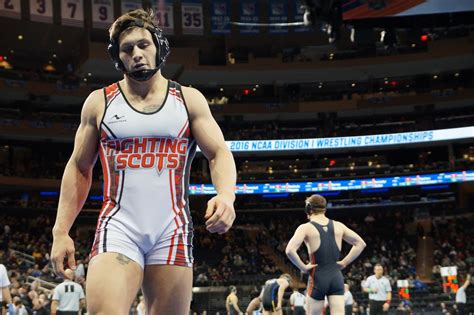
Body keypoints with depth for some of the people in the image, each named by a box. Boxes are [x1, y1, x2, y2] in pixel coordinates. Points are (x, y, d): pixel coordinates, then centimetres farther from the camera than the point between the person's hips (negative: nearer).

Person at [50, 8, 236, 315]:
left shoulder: (189, 99, 8)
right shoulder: (99, 102, 10)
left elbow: (220, 153, 3)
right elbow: (79, 168, 14)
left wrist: (226, 195, -20)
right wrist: (61, 231, 5)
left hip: (173, 232, 1)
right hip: (118, 229, -1)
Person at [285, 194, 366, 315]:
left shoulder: (306, 228, -4)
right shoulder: (338, 226, 9)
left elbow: (290, 250, -18)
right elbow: (361, 243, 12)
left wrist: (303, 267, -6)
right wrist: (344, 262, 9)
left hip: (318, 278, -3)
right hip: (336, 277, 3)